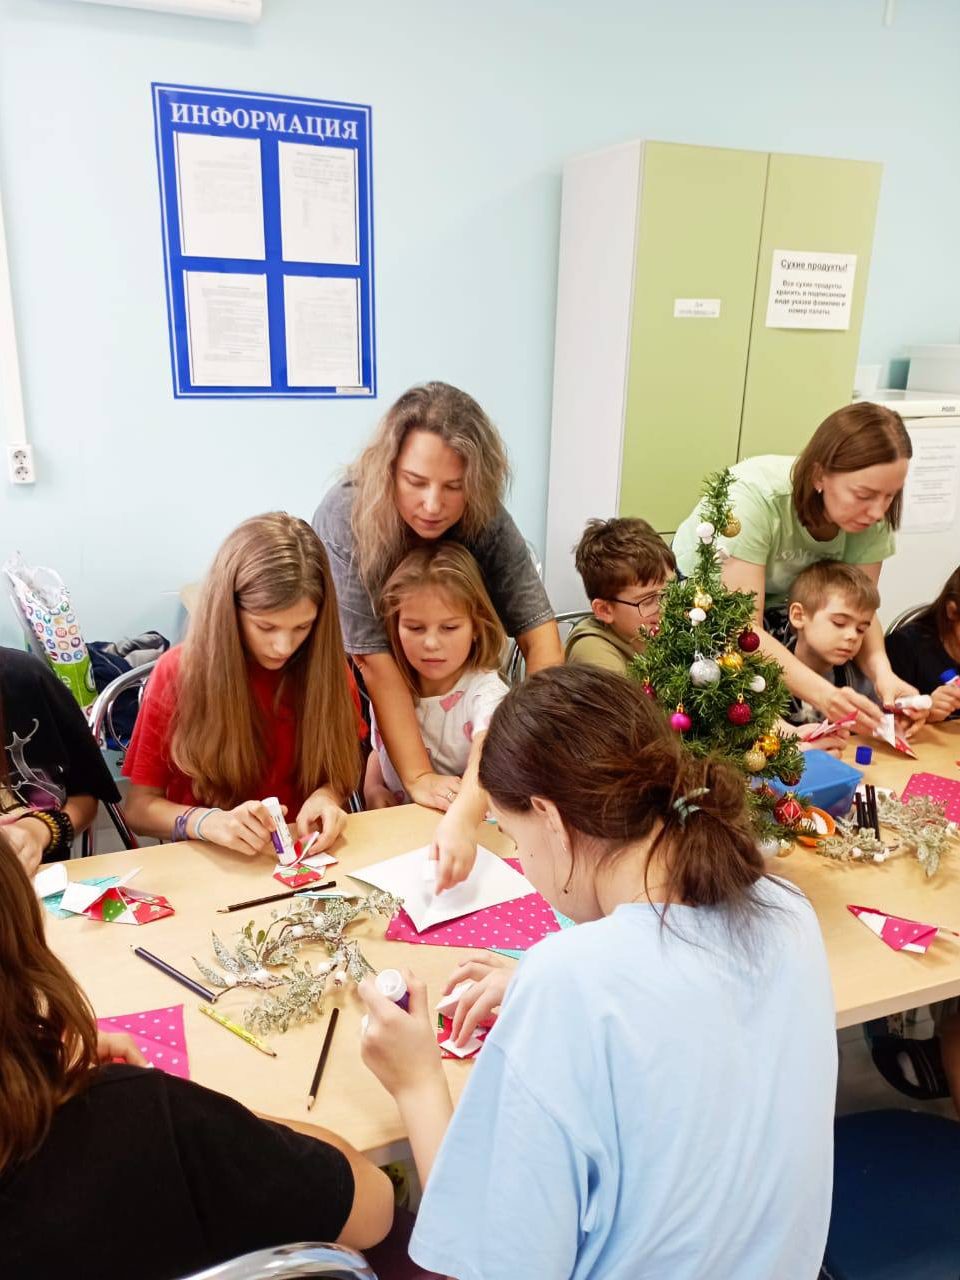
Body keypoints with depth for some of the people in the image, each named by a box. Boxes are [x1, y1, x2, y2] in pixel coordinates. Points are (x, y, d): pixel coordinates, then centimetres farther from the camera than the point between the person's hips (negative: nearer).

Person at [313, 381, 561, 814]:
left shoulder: (487, 519, -21)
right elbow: (373, 657, -33)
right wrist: (418, 777, -35)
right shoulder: (345, 516, -30)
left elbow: (536, 627, -25)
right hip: (355, 691, -2)